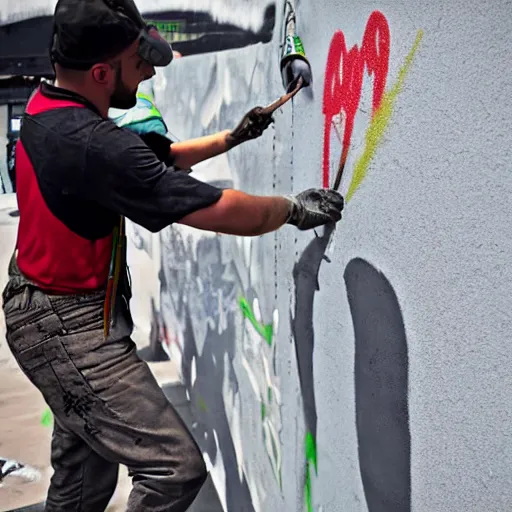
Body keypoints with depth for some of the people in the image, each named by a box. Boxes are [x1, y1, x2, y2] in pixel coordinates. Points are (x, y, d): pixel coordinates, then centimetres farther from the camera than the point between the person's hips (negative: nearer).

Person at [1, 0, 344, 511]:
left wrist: (231, 138, 17)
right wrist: (294, 207, -7)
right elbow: (226, 213, -25)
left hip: (49, 311, 10)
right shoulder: (92, 144, -29)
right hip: (69, 328, -10)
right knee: (176, 468, -9)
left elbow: (150, 157, 18)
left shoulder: (46, 106, 2)